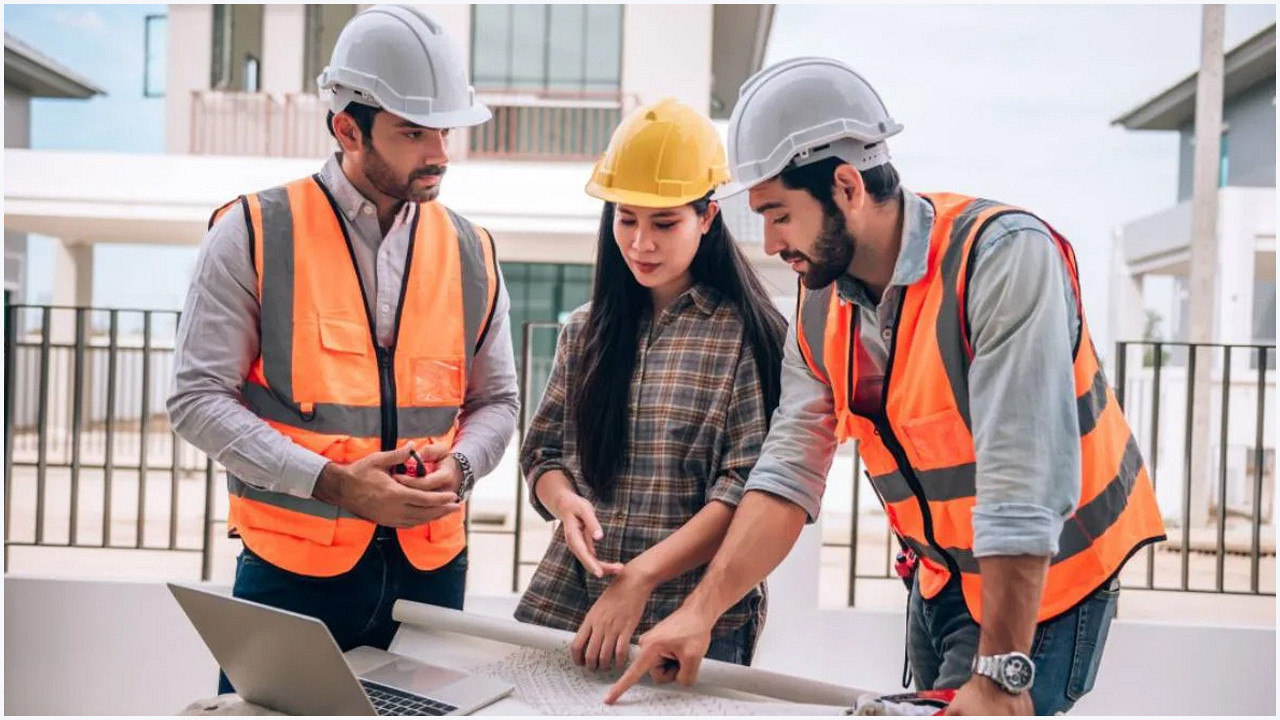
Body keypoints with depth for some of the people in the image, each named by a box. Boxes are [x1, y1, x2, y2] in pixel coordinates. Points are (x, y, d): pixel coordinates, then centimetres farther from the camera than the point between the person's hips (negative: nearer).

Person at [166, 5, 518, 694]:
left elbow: (495, 401, 13)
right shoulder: (254, 234, -6)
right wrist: (330, 482, -17)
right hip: (291, 569, -3)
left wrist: (458, 467, -9)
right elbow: (197, 398, -8)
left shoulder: (470, 252, 6)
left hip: (429, 566, 3)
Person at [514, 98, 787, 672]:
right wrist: (565, 502, -10)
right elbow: (543, 452, 13)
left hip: (694, 624, -4)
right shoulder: (586, 331, 10)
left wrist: (642, 575, -20)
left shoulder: (749, 336, -5)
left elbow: (748, 488, -12)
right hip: (565, 599, 4)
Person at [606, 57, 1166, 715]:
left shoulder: (1004, 256, -26)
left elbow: (1024, 484, -30)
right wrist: (701, 611, -13)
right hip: (939, 581, 6)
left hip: (1044, 583, -6)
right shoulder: (820, 305, -4)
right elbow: (789, 472, -4)